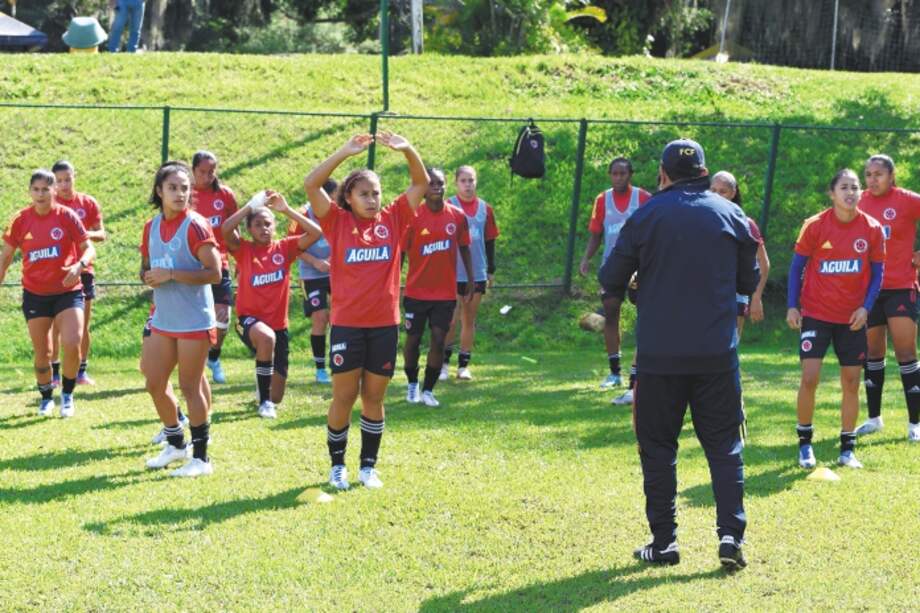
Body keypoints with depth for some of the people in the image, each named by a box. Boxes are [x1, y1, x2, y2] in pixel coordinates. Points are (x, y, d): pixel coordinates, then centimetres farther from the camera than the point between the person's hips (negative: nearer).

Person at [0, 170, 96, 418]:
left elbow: (89, 248, -6)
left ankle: (67, 395, 6)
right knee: (42, 354, 7)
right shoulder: (21, 220, -2)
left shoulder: (66, 216, -7)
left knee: (72, 345, -16)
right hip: (35, 295, 2)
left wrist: (79, 265, -26)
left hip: (68, 291, -2)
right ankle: (46, 398, 29)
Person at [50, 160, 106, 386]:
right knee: (55, 324, -3)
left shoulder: (88, 203, 4)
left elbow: (101, 234, 5)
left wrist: (87, 234, -16)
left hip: (82, 270, 2)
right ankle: (54, 372, 2)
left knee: (83, 325, 4)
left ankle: (81, 370, 13)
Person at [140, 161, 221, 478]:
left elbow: (214, 273, -19)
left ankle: (201, 457, 9)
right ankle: (176, 445, 30)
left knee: (190, 387, -1)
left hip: (194, 322, -7)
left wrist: (171, 275, -23)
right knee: (154, 385, 11)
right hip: (162, 321, 7)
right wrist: (149, 277, -4)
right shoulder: (152, 226, 7)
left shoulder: (195, 226, -13)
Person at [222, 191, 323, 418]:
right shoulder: (243, 250, -5)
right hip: (249, 320, -3)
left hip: (278, 325, 3)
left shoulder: (284, 248, -1)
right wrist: (251, 205, -22)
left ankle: (269, 398, 46)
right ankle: (263, 400, -24)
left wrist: (286, 210, -17)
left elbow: (316, 233, -14)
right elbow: (225, 229, -25)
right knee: (266, 337, -42)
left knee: (276, 397, 4)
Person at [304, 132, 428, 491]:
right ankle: (337, 466, 16)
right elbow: (311, 185, -13)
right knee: (344, 397, 3)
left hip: (385, 325, 2)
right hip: (347, 324, -2)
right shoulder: (338, 222, -1)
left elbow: (421, 183, 3)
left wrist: (407, 150, -14)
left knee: (374, 398, 10)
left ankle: (369, 466, 20)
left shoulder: (392, 220, 4)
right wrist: (345, 152, -20)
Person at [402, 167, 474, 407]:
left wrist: (470, 281, 7)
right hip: (417, 291, -1)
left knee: (438, 341, -2)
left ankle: (428, 390, 9)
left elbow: (464, 248, 10)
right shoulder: (413, 216, -9)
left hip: (446, 292, 2)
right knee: (413, 340, 6)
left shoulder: (457, 216, -1)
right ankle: (412, 385, 28)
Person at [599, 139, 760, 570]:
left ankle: (663, 542, 6)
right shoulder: (730, 215, 4)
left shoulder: (646, 215, -3)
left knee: (657, 447, 7)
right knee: (724, 445, 8)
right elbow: (749, 281, 13)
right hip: (717, 354, 2)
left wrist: (618, 293, 23)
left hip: (658, 354, -2)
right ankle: (731, 533, -5)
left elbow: (611, 280, 0)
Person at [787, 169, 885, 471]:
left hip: (852, 318, 2)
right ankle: (805, 443, 7)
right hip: (816, 314, -2)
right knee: (809, 377, -11)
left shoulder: (872, 229, -2)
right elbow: (797, 266, 1)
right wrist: (792, 306, -6)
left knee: (851, 382, 3)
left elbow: (877, 273, 5)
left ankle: (847, 449, 15)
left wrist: (865, 307, -8)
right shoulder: (815, 226, -7)